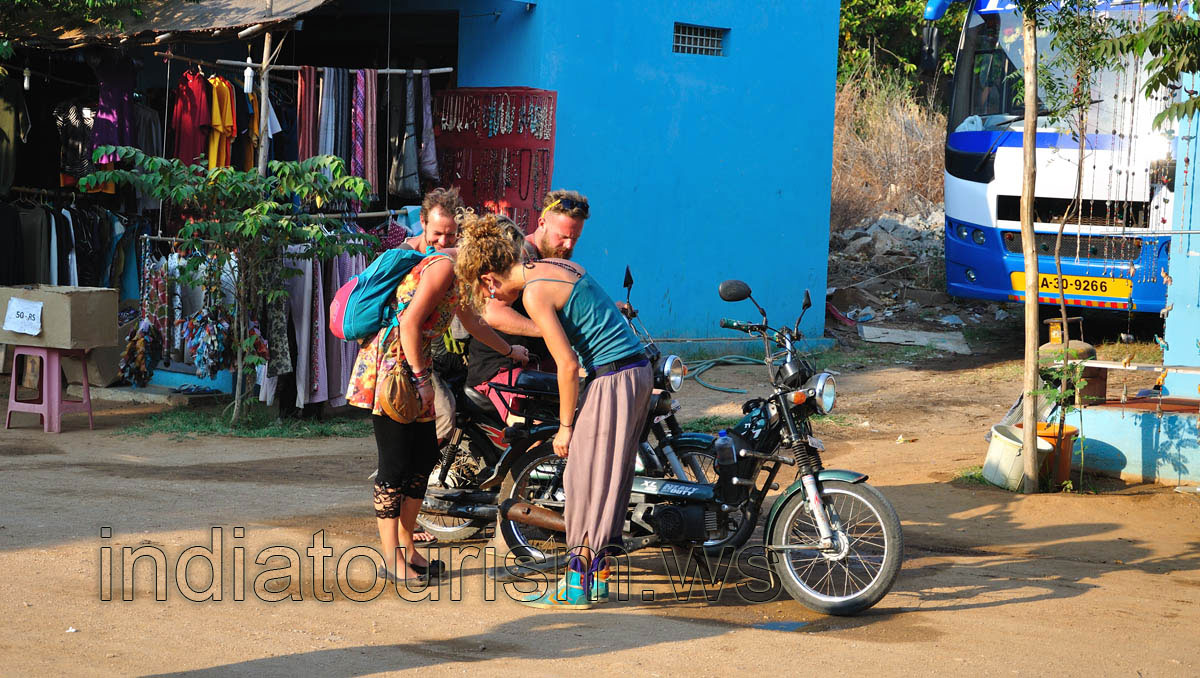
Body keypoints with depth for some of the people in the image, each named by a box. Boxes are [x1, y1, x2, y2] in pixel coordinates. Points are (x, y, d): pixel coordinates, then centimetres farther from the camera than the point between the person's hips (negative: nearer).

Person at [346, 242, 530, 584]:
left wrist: (509, 350, 46)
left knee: (425, 457, 10)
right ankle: (391, 557, -1)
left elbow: (472, 322, 34)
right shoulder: (443, 266, -15)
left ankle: (406, 547, 19)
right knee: (396, 463, -7)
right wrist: (420, 379, -19)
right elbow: (409, 323, -22)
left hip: (411, 366, 10)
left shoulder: (457, 274, 16)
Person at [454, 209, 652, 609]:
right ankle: (598, 578, 18)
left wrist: (565, 425, -6)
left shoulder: (535, 293, -13)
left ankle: (577, 586, 3)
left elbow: (567, 364, -14)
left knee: (587, 482, -2)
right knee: (610, 480, 13)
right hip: (637, 370, 9)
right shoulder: (555, 266, 14)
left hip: (611, 380, -9)